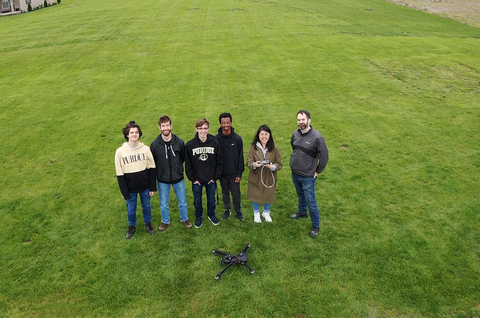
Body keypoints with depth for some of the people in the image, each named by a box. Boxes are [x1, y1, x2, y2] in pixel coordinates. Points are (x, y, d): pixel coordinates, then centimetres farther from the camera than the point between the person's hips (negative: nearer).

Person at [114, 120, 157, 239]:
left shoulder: (145, 149, -10)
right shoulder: (120, 151, -13)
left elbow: (151, 169, -3)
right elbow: (120, 174, -8)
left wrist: (153, 187, -2)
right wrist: (125, 192, -9)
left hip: (145, 187, 1)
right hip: (130, 189, -1)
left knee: (146, 206, 20)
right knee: (131, 210, 17)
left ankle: (148, 224, 45)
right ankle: (132, 226, 44)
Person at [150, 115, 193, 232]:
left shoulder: (179, 142, -13)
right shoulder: (155, 144, -14)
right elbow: (152, 163, -2)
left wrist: (178, 169, 5)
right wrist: (158, 173, 0)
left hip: (178, 178, 0)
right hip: (162, 180, 0)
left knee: (182, 202, 16)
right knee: (163, 204, 16)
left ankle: (184, 219, 40)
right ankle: (165, 221, 40)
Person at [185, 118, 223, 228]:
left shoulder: (215, 143, -10)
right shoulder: (190, 144, -11)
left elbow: (219, 162, -3)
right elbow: (188, 164, -4)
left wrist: (215, 177, -5)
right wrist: (192, 179, -6)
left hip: (211, 180, 1)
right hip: (197, 180, 0)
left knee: (211, 199, 18)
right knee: (197, 200, 16)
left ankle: (211, 214, 43)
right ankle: (198, 217, 40)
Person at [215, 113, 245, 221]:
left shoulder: (237, 138, -9)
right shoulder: (216, 139, -8)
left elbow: (240, 157, -5)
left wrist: (239, 173, -7)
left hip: (234, 173, -1)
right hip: (222, 173, 1)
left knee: (236, 194, 10)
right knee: (225, 193, 17)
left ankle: (238, 211, 31)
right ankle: (227, 210, 36)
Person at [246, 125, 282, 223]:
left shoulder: (274, 148, -9)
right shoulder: (253, 147, -11)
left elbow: (279, 163, -6)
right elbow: (248, 162, -8)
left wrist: (272, 167, -27)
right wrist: (254, 165, -30)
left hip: (269, 178, 1)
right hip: (256, 178, -1)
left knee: (268, 196, 17)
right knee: (255, 196, 15)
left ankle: (266, 212, 46)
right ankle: (256, 213, 42)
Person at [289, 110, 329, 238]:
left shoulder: (317, 137, -22)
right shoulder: (295, 134, -4)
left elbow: (324, 155, -15)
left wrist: (318, 171, -9)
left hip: (307, 176, -6)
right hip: (294, 173, 6)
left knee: (310, 201, 2)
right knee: (300, 195, 27)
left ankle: (316, 226, 18)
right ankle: (302, 212, 50)